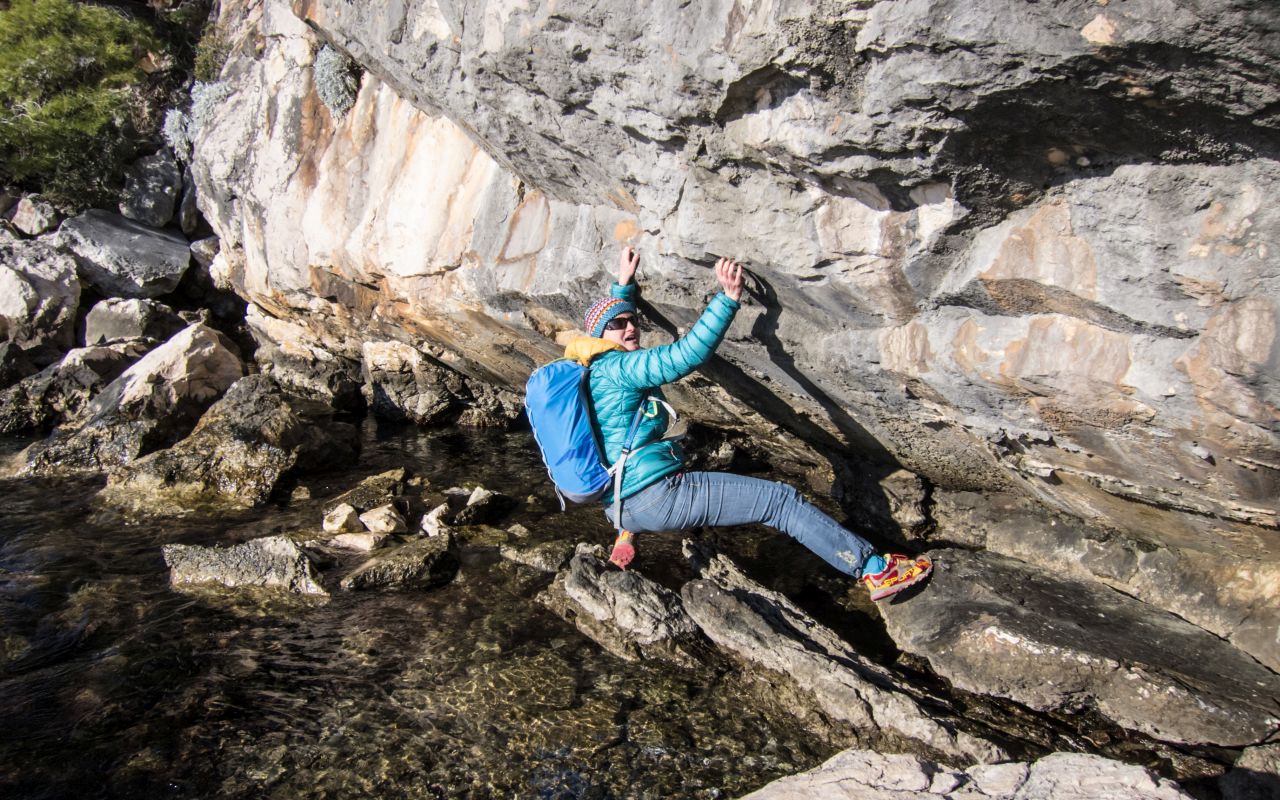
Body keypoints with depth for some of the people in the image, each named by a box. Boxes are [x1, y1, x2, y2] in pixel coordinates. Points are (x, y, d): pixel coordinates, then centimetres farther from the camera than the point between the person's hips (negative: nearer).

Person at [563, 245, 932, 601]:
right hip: (658, 495, -10)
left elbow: (608, 314, 35)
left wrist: (623, 283, 37)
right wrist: (729, 298, -30)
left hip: (618, 504, 10)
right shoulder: (616, 367, -15)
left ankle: (627, 532, 25)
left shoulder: (589, 372, 12)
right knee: (781, 499, -6)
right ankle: (873, 568, -1)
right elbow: (687, 354, -28)